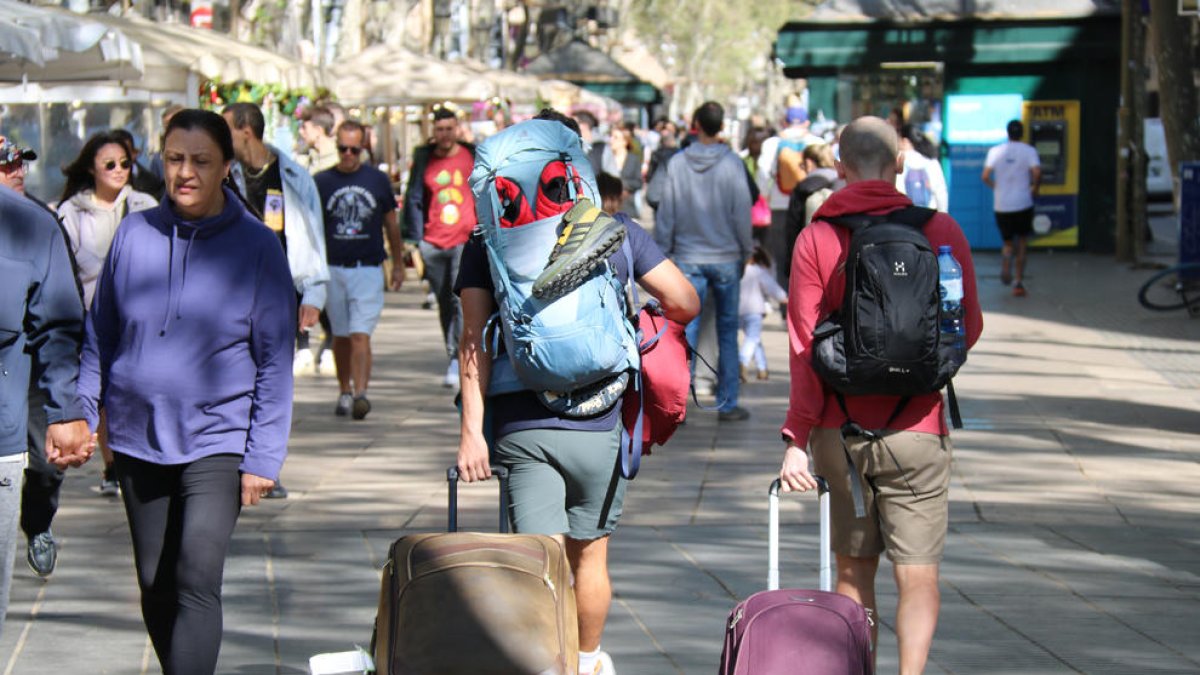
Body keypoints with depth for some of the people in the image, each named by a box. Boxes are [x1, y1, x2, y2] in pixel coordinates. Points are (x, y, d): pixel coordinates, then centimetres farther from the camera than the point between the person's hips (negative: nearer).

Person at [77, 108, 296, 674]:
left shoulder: (257, 246, -5)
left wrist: (262, 458, -7)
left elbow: (274, 361, -3)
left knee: (197, 580, -16)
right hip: (137, 439, 4)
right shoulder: (134, 233, 2)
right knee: (155, 585, 13)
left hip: (217, 441, -3)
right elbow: (99, 335, 10)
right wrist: (81, 415, 3)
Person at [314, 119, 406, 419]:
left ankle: (361, 393, -20)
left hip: (368, 269, -2)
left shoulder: (378, 180, 5)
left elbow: (391, 225, 13)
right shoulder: (322, 181, 4)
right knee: (341, 336, 9)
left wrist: (398, 264, 16)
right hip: (333, 269, 2)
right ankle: (344, 392, 23)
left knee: (360, 335, -13)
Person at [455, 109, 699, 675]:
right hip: (597, 422, 1)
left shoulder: (486, 241, 2)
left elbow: (474, 341, -5)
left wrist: (472, 429, -6)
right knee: (589, 555, 18)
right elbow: (686, 304, 3)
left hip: (519, 428, -1)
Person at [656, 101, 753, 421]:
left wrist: (662, 251, 11)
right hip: (726, 258, -1)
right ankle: (727, 404, 9)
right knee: (727, 331, 7)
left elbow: (666, 214, 1)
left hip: (688, 259, 1)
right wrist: (746, 250, 10)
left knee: (686, 329, 2)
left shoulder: (677, 163, -3)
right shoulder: (732, 163, -7)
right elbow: (742, 212, -3)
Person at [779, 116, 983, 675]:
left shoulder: (816, 237, -3)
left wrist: (797, 438, -6)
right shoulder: (939, 230, -3)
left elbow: (805, 345, -7)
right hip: (915, 426, -1)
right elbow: (968, 328, 3)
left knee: (853, 572, 14)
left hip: (840, 429, 1)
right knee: (918, 576, 1)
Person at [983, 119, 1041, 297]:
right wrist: (1034, 188, 1)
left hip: (1001, 204, 1)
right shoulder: (1029, 151, -3)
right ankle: (1018, 282, 2)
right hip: (1023, 203, -1)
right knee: (1021, 244, 12)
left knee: (1008, 243, 15)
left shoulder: (995, 151, 2)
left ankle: (1006, 264, -18)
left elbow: (985, 176, -6)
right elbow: (1037, 173, -17)